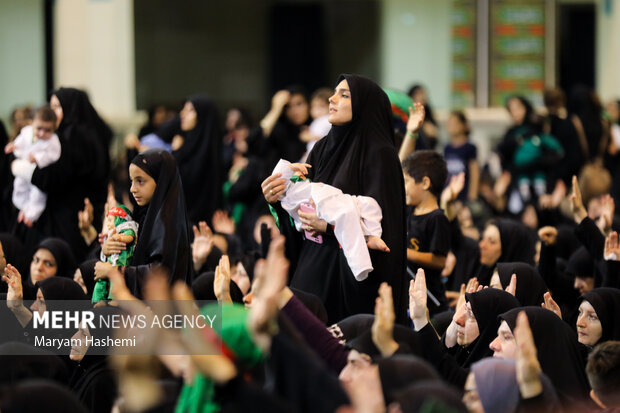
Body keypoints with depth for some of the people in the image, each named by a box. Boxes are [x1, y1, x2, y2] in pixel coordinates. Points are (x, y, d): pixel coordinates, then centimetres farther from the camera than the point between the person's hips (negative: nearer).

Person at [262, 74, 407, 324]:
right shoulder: (322, 149, 13)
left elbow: (381, 221, -13)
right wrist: (276, 200, -6)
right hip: (313, 268, 6)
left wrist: (331, 225, -22)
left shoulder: (379, 153, -7)